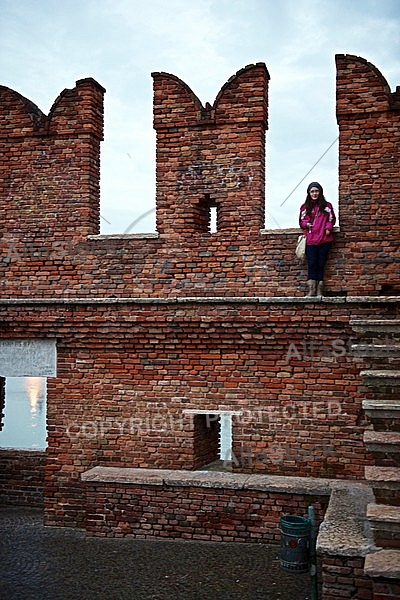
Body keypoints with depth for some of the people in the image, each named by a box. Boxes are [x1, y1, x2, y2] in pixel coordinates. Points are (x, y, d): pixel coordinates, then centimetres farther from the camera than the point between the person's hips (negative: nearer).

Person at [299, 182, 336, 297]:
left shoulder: (327, 206, 9)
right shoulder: (305, 207, 9)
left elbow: (332, 219, 15)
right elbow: (301, 221, 17)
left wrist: (328, 228, -4)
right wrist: (306, 224, -5)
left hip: (324, 240, 0)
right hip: (310, 240, 0)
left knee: (321, 265, 2)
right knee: (312, 264, -6)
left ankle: (319, 291, 4)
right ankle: (311, 290, -6)